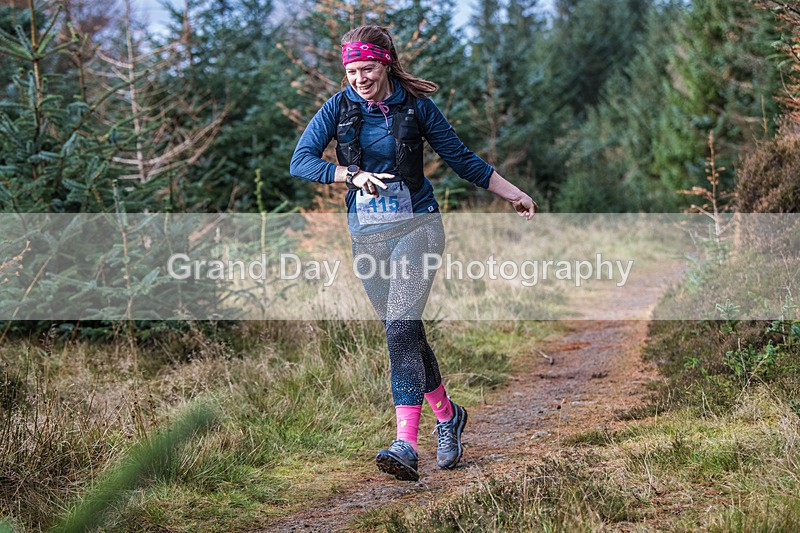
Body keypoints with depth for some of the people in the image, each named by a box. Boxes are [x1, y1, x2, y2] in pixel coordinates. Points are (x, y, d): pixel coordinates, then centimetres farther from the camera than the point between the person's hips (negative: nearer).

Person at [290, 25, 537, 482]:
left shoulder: (416, 106, -2)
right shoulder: (339, 108, 2)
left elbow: (462, 159, 8)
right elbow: (300, 161, -7)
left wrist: (514, 194, 10)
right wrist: (354, 174, -20)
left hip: (416, 225, -3)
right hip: (367, 234, 3)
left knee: (401, 328, -19)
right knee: (406, 335, 10)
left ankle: (407, 447, -27)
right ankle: (447, 414, 34)